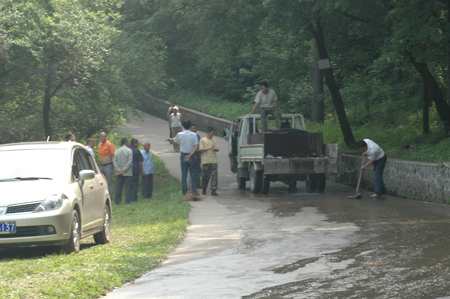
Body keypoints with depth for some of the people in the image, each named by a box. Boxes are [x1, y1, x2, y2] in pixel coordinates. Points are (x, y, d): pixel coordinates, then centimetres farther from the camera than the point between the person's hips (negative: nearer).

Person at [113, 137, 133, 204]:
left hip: (119, 173, 4)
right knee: (127, 187, 2)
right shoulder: (129, 151, -7)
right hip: (127, 173, -4)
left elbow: (115, 162, 0)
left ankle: (117, 201, 6)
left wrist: (118, 170, -6)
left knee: (118, 187, 7)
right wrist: (124, 170, -12)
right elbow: (129, 162, -14)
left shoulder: (117, 151, 7)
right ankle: (128, 200, 3)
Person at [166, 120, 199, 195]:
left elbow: (174, 140, 14)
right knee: (193, 173, 6)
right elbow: (196, 146, -15)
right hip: (191, 156, -1)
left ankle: (185, 191, 7)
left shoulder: (180, 135, -7)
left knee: (184, 173, 7)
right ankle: (194, 188, -5)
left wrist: (169, 139, 36)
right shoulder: (193, 135, -9)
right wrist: (190, 155, -14)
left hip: (183, 156, 1)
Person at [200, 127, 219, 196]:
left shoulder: (214, 140, 12)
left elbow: (217, 149, 9)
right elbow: (201, 149, -4)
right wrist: (209, 148, -18)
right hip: (205, 161, -2)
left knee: (214, 176, -7)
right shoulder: (202, 140, 4)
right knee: (205, 176, 3)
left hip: (213, 161, 2)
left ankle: (213, 190, -8)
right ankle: (204, 190, 21)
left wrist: (214, 149, -14)